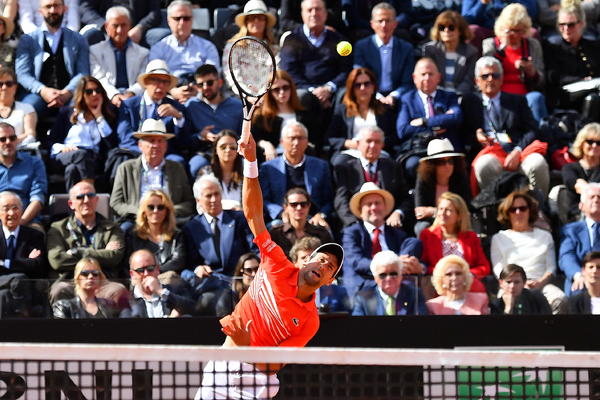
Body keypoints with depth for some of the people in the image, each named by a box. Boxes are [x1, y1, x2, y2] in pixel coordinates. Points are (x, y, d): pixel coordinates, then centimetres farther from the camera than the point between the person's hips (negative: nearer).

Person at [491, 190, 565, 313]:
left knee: (560, 299, -34)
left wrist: (540, 282, -8)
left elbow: (551, 268, 15)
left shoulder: (545, 236, 26)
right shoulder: (499, 238, 23)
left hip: (540, 283, 2)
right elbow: (499, 270, 10)